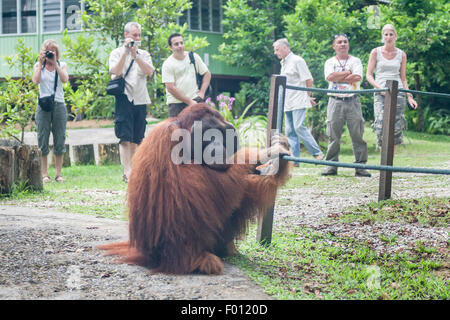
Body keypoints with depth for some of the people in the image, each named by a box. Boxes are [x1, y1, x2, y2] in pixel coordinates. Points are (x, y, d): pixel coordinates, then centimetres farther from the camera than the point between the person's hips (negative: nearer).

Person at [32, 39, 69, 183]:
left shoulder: (62, 65, 8)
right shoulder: (38, 66, 8)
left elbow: (65, 79, -10)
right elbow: (36, 80, -10)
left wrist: (55, 63, -12)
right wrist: (41, 63, -9)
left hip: (59, 105, 1)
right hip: (43, 105, -1)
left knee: (60, 141, 2)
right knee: (43, 141, -1)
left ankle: (58, 174, 9)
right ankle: (44, 174, 5)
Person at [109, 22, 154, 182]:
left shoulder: (144, 54, 14)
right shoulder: (117, 53, 6)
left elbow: (149, 71, -4)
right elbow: (116, 71, -12)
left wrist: (135, 55, -11)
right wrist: (126, 51, -13)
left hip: (140, 100, 4)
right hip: (124, 98, -4)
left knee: (136, 139, 7)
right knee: (125, 138, -11)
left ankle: (132, 170, 13)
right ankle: (127, 172, -17)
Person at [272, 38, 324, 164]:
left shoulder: (297, 61, -7)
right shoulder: (283, 63, 19)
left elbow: (309, 80, -9)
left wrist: (308, 96, 0)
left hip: (298, 102, -8)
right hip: (288, 104, 8)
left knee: (299, 127, -17)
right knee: (289, 131, 3)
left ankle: (317, 153, -10)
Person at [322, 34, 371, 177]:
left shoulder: (355, 61, 9)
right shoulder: (330, 62, 12)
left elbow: (358, 78, -8)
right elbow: (329, 77, -8)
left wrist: (338, 77, -7)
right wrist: (348, 73, -5)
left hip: (352, 101, 0)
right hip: (335, 102, 1)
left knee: (357, 134, -3)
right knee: (333, 135, 0)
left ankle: (360, 166, -1)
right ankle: (331, 166, 5)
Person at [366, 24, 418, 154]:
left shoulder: (401, 55, 12)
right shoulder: (376, 52, 6)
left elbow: (403, 79, 16)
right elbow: (369, 75, 4)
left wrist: (410, 97, 6)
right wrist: (379, 88, -12)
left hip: (398, 93, 2)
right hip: (380, 93, -2)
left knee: (396, 129, -5)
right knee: (381, 128, -16)